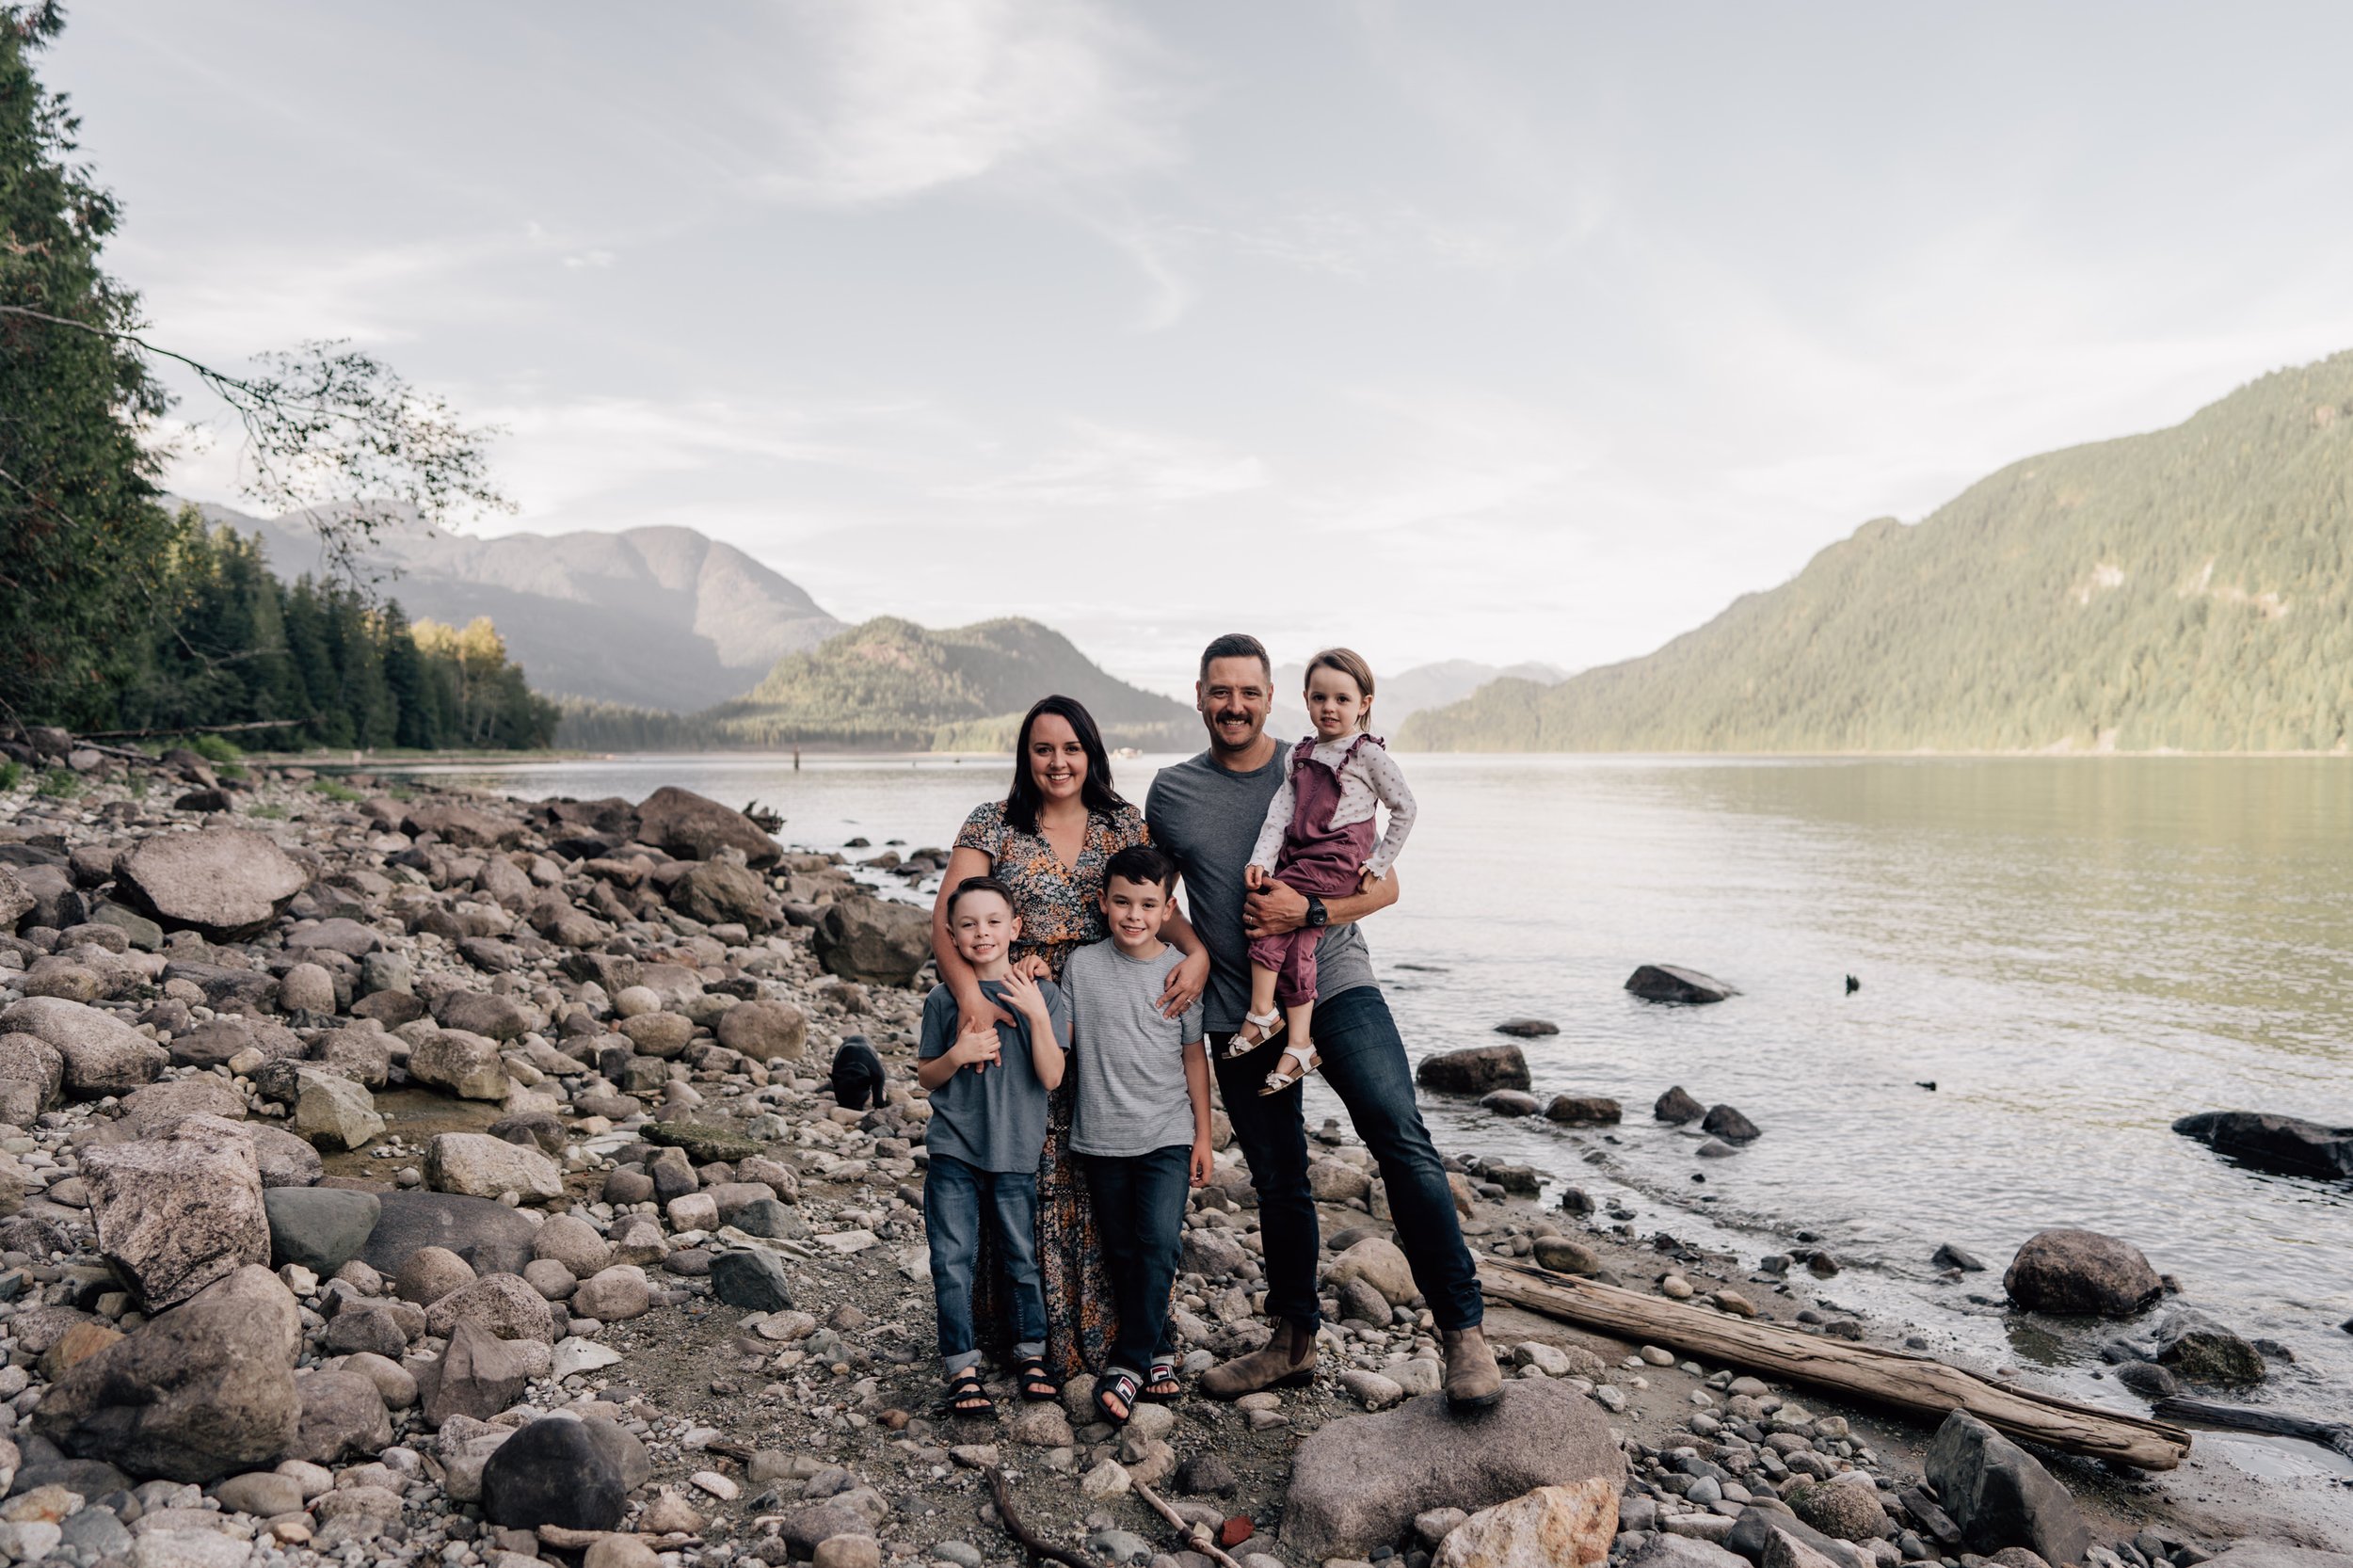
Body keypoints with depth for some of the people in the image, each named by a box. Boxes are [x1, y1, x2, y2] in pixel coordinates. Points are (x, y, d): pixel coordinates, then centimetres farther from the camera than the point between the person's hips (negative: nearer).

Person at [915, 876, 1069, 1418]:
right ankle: (963, 1368, 12)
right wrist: (958, 1054, -13)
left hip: (1015, 1152, 0)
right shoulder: (943, 999, 1)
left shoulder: (1042, 996, -2)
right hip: (953, 1150, 1)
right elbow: (926, 1076, 7)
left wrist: (1038, 1015, -21)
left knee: (1022, 1257, 10)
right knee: (952, 1261, 0)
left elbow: (1051, 1076, -10)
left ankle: (1032, 1353, 29)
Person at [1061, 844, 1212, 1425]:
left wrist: (1203, 1136, 4)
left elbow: (1194, 1055, 4)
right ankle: (1157, 1352, 26)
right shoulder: (1082, 965, -1)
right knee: (1121, 1252, 10)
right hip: (1101, 1136, 2)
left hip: (1167, 1135, -2)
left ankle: (1127, 1363, -4)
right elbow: (1064, 1042, 7)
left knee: (1158, 1242, -14)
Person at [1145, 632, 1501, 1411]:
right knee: (1277, 1180, 11)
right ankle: (1293, 1340, 29)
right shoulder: (1172, 792, 6)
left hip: (1334, 986, -2)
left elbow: (1384, 885, 1)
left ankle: (1462, 1330, -13)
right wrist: (1194, 950, -1)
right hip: (1239, 1008, 3)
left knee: (1400, 1136, -21)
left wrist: (1308, 911, -16)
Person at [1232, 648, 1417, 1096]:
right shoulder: (1302, 755, 15)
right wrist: (1261, 859, -6)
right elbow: (1280, 808, 7)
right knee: (1298, 943, -5)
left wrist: (1377, 865, -2)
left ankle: (1261, 1013, -9)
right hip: (1300, 858, 6)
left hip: (1339, 860, -6)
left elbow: (1405, 808, -1)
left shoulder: (1369, 754, -2)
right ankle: (1299, 1044, -2)